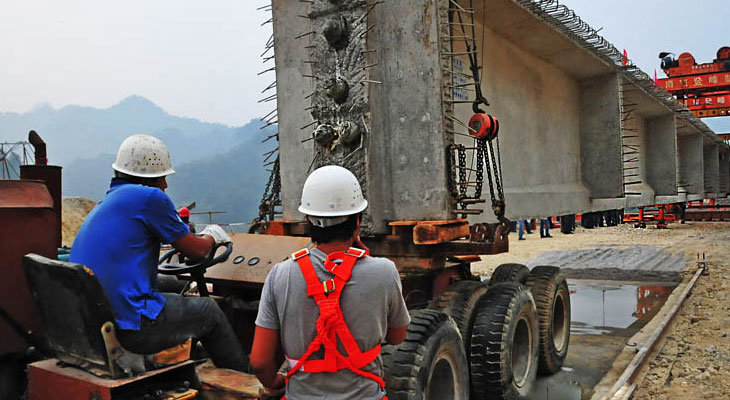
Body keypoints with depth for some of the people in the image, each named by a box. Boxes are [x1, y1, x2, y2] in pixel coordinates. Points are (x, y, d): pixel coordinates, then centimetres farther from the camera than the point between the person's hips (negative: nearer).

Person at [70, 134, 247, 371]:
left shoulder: (103, 204, 16)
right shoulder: (150, 197, -10)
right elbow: (196, 251, -2)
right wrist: (211, 236, 20)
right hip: (130, 329, -9)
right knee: (209, 310, 10)